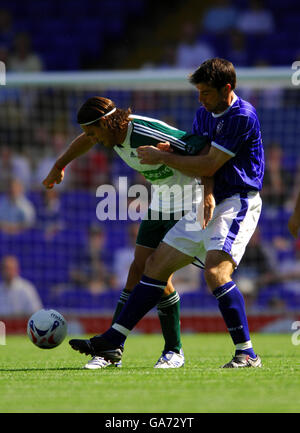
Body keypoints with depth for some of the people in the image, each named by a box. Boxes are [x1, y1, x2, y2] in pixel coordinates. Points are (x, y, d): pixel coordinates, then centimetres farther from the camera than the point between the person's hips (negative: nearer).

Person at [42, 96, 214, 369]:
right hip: (159, 202, 8)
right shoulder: (115, 132, -2)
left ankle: (174, 351, 2)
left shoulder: (149, 133, -29)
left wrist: (208, 193, -36)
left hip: (186, 205, -8)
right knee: (138, 271, 3)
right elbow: (86, 141, 23)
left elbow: (204, 148, -29)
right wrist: (58, 167, 35)